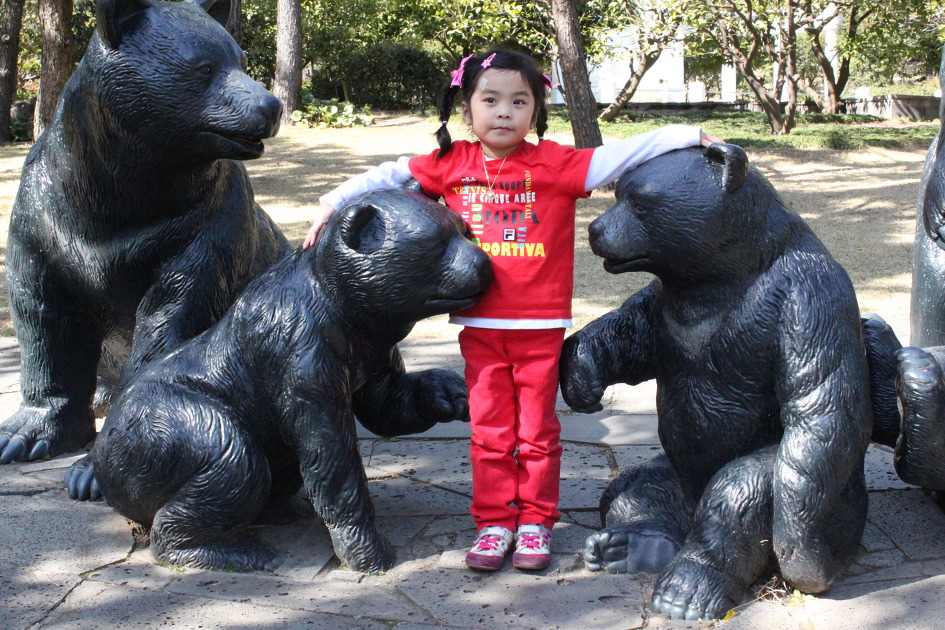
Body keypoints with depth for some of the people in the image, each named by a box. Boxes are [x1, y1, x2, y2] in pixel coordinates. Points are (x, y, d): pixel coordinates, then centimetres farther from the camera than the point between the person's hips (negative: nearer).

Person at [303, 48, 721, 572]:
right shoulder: (452, 164, 2)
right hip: (479, 326, 2)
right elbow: (389, 175, 12)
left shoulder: (554, 163, -5)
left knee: (537, 431, 9)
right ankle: (494, 523, 20)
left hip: (541, 325, -1)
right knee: (489, 431, 8)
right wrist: (333, 204, 9)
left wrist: (687, 136, -15)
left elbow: (622, 155, -8)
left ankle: (535, 522, 22)